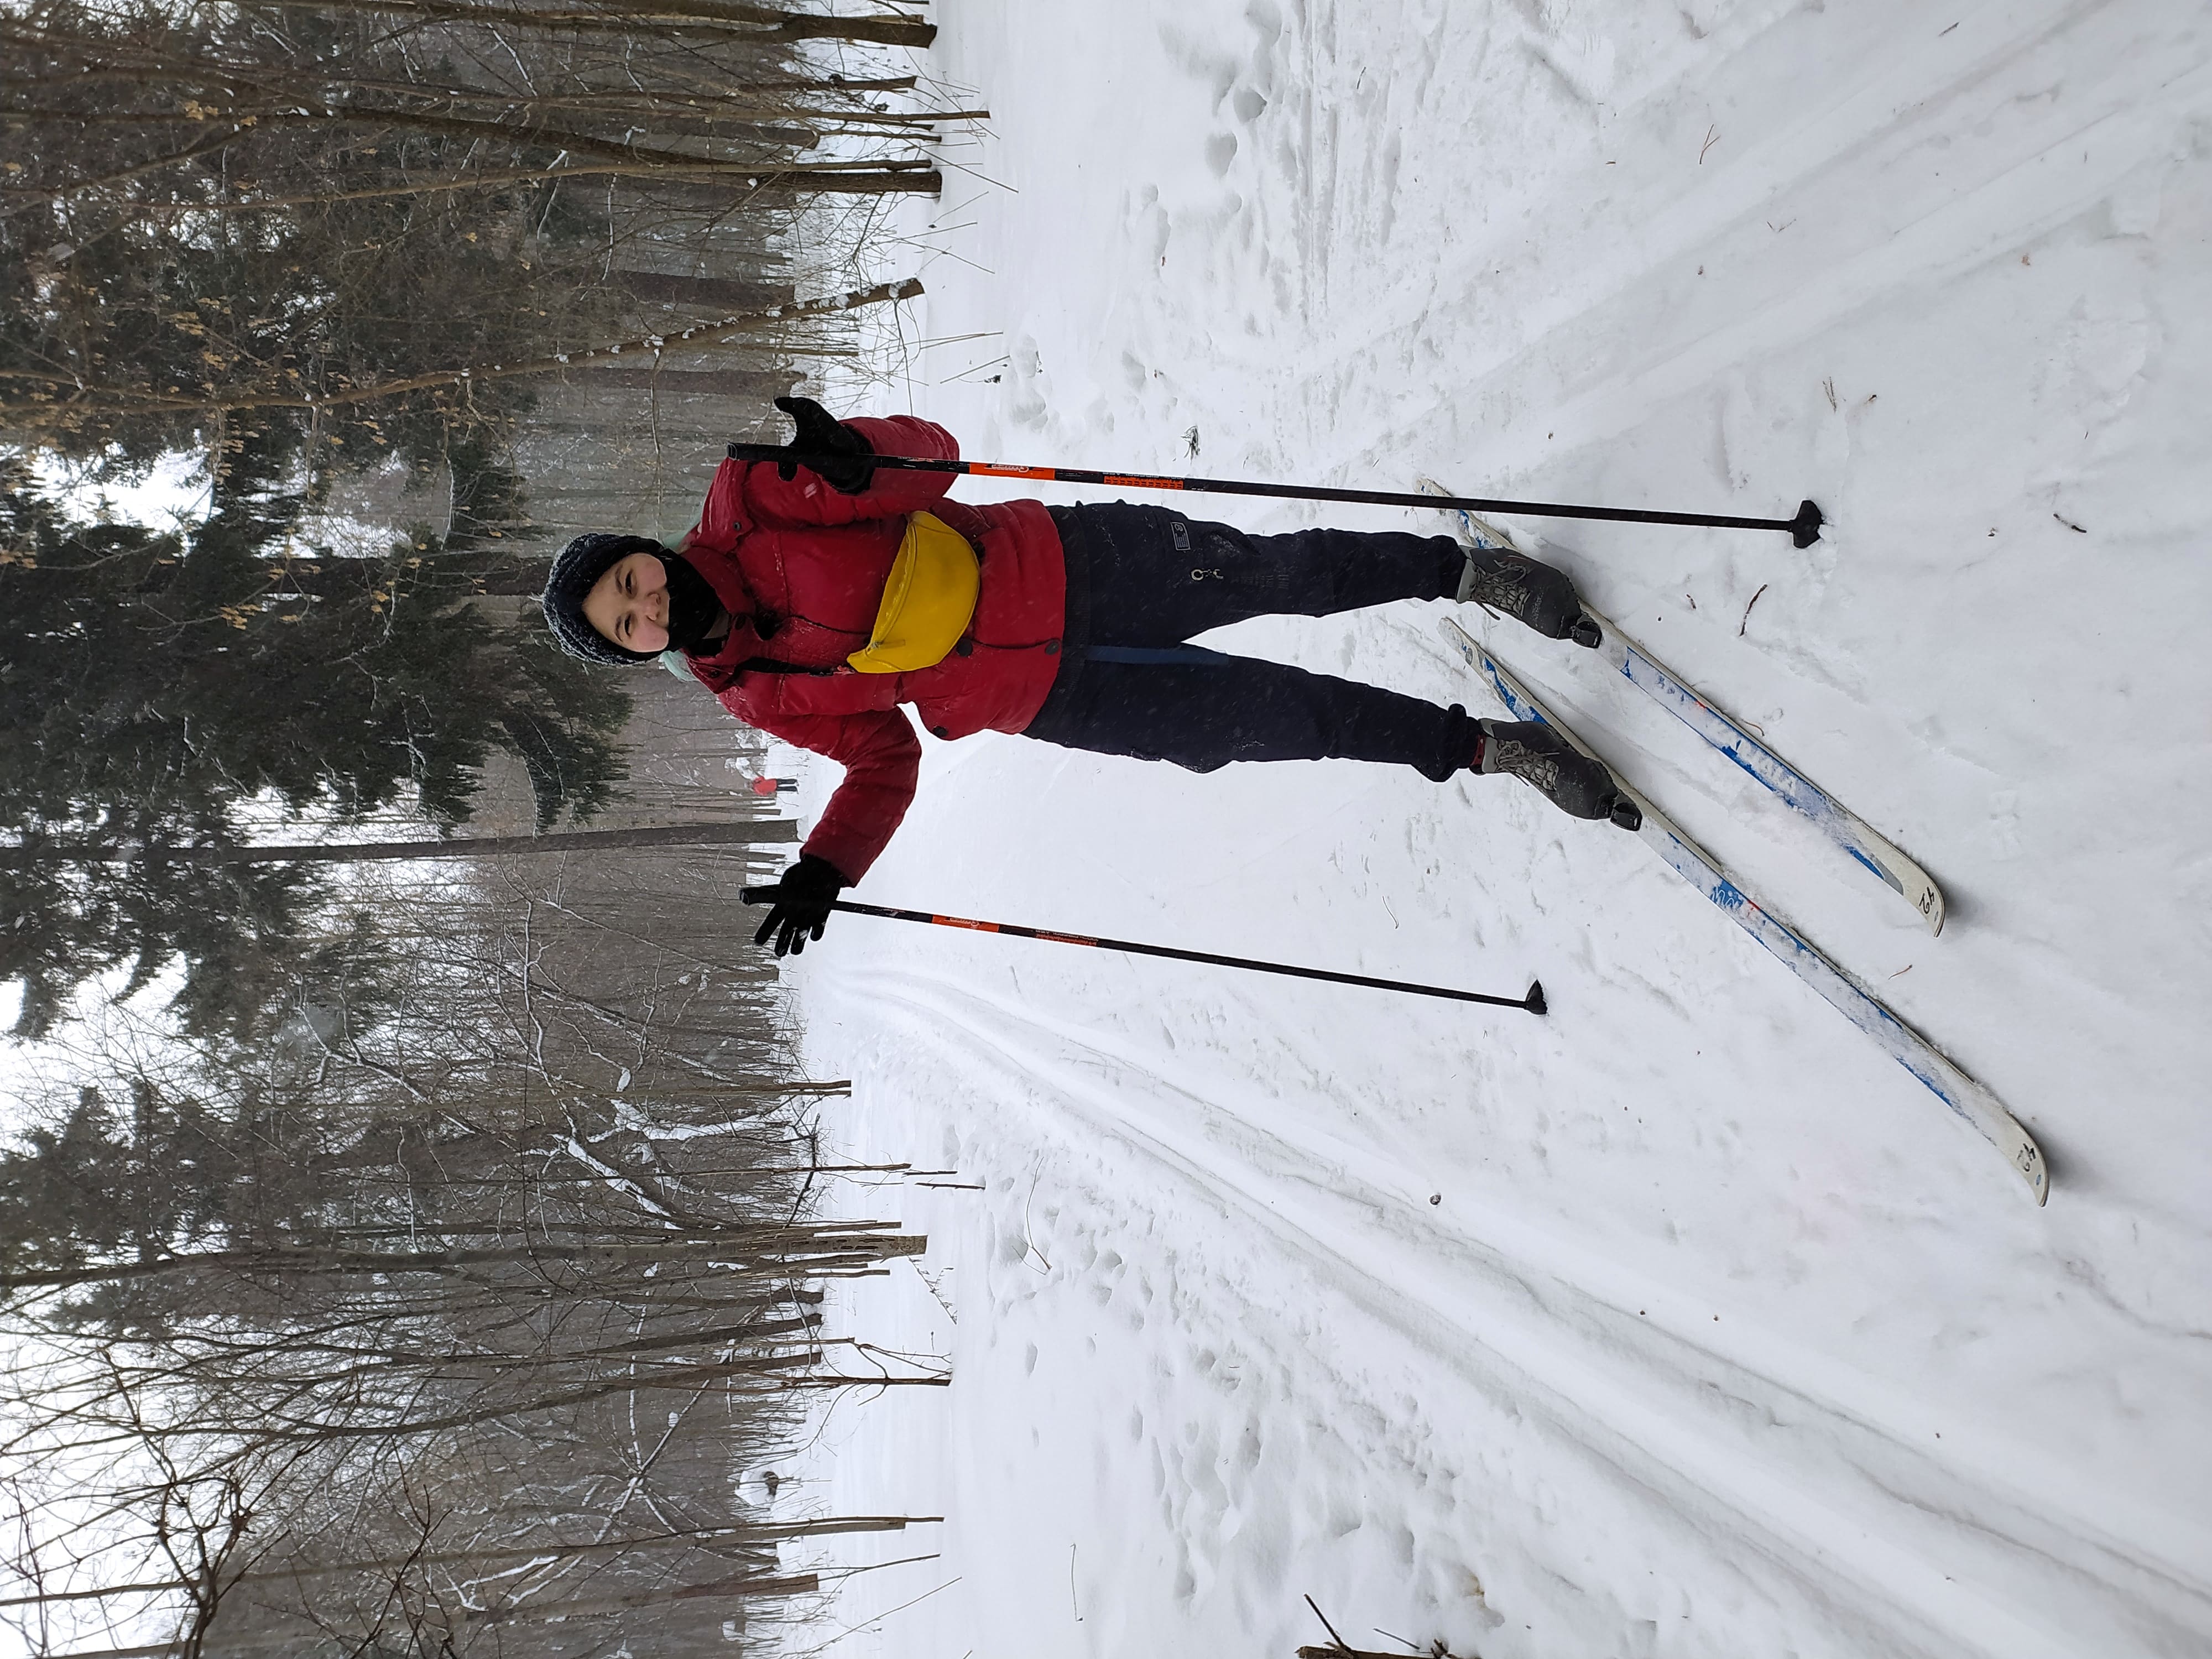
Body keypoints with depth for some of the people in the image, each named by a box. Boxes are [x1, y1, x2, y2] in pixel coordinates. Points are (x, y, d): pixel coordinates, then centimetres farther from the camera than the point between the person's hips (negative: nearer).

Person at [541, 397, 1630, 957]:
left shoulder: (747, 501, -6)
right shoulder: (752, 691, -2)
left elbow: (927, 453, -7)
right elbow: (883, 758, 1)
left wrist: (856, 460, -30)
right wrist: (828, 867, -14)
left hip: (1061, 564, 0)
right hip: (1045, 698, 0)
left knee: (1277, 573, -4)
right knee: (1269, 719, -5)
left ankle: (1465, 571, 22)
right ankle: (1477, 746, 12)